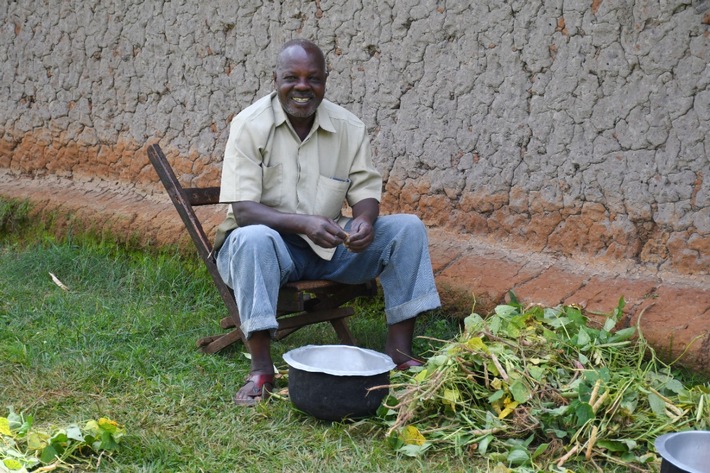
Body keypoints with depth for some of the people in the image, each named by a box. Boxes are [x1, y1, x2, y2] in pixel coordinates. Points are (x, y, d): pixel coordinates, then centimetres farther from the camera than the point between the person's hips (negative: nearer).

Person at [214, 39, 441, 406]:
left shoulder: (349, 128, -1)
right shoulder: (250, 125, -13)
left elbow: (366, 193, 2)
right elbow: (243, 210, -19)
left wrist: (364, 220, -24)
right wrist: (302, 223, -36)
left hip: (330, 243, 4)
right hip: (271, 243, -4)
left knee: (408, 228, -13)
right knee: (252, 239, -39)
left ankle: (399, 351, -10)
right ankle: (261, 368, -33)